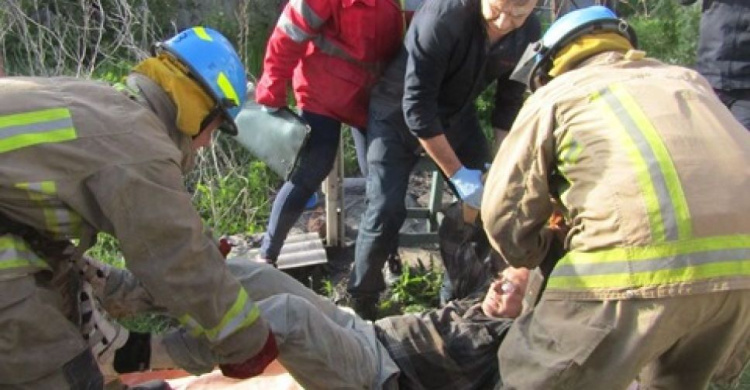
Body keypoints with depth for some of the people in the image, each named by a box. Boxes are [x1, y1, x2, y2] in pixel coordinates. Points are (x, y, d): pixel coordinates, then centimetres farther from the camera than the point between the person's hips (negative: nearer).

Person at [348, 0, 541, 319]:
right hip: (399, 112, -5)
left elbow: (509, 103, -3)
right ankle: (361, 300, 9)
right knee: (386, 210, -12)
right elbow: (416, 107, -31)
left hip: (456, 113, 5)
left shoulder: (529, 33, -15)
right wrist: (457, 175, -29)